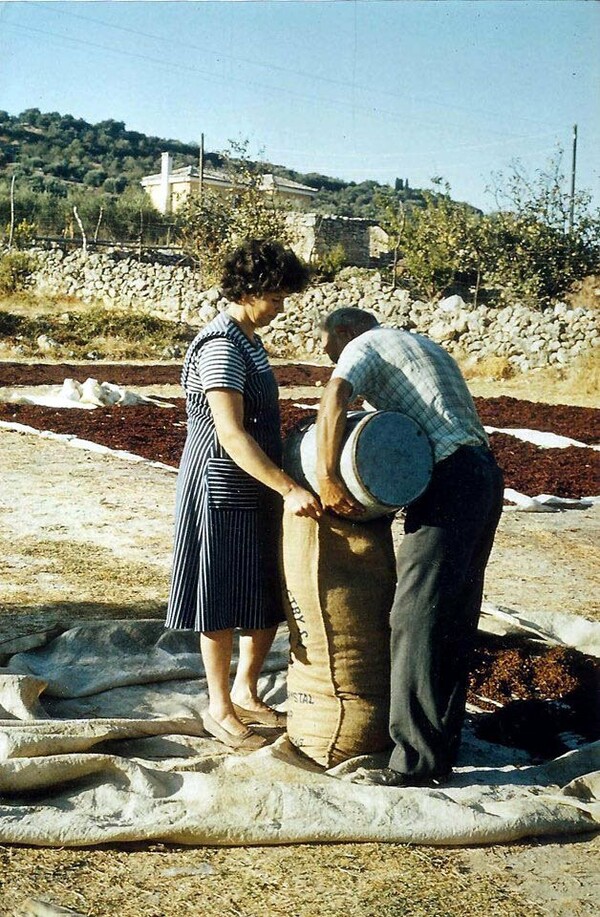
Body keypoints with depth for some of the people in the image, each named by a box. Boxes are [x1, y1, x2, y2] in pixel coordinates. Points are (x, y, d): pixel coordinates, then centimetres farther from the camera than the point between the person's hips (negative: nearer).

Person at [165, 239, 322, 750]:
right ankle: (220, 708, 17)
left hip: (256, 489, 9)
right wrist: (288, 489, -32)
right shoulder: (221, 346, -18)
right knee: (225, 603, 2)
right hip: (222, 491, -9)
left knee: (270, 597, 14)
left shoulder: (249, 341, 12)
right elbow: (230, 434, -27)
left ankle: (245, 692, 29)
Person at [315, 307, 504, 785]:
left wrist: (327, 478, -18)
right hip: (486, 475, 9)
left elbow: (335, 397, -17)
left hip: (448, 479, -9)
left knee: (416, 615, -9)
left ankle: (418, 759, -7)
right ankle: (443, 741, 19)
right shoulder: (425, 345, 31)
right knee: (457, 616, 12)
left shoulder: (364, 344, 4)